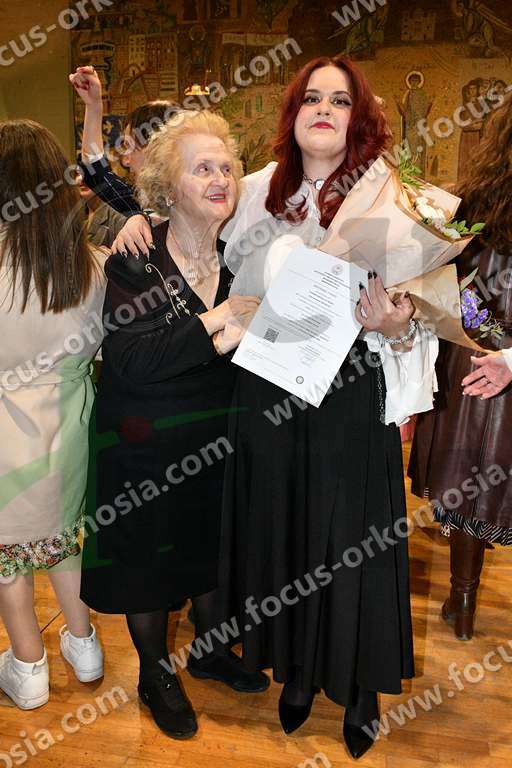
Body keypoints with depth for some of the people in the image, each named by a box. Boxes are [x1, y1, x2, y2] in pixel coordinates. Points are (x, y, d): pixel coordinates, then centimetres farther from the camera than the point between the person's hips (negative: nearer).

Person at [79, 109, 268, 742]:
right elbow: (130, 361, -26)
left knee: (213, 548, 21)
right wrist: (215, 321, -28)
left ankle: (210, 650, 48)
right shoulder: (134, 262, -15)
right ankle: (155, 674, 41)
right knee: (148, 558, 14)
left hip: (219, 439, 5)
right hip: (146, 445, -4)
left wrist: (238, 335, -24)